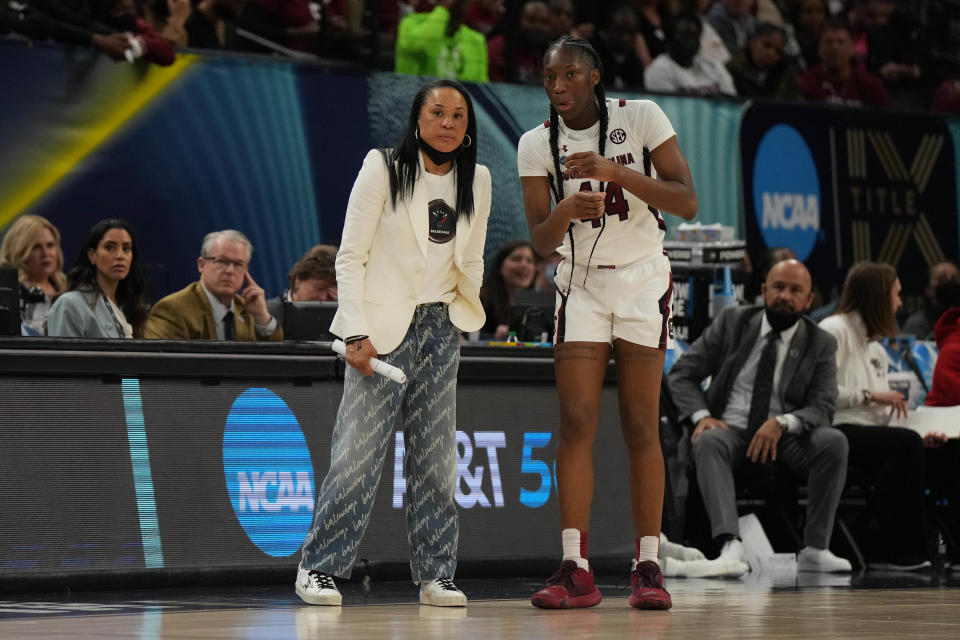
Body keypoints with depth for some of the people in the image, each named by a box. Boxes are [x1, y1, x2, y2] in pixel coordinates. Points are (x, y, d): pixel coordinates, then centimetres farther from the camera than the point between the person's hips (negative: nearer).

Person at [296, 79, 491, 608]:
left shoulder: (476, 180, 9)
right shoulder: (383, 169, -5)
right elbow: (350, 257, -6)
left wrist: (467, 306, 4)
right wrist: (356, 333, -13)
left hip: (441, 327, 5)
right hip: (382, 326, -5)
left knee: (436, 456, 3)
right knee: (358, 450, -10)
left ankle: (435, 574, 8)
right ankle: (319, 566, 0)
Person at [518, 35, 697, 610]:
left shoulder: (641, 117, -11)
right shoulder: (537, 144, -3)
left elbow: (687, 202, -16)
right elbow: (542, 242, -5)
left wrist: (616, 171, -28)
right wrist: (566, 210, -27)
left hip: (643, 281, -2)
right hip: (581, 285, 2)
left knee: (641, 427, -4)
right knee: (576, 423, -7)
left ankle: (648, 568, 0)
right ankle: (576, 572, -8)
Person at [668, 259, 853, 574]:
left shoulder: (821, 344, 4)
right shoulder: (732, 322, 5)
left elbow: (821, 409, -4)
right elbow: (681, 374, 6)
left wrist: (782, 423, -26)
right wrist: (702, 415, -14)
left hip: (785, 437, 1)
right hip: (730, 428, -1)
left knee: (834, 441, -29)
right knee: (708, 442, -35)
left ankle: (815, 549, -29)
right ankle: (730, 545, -49)